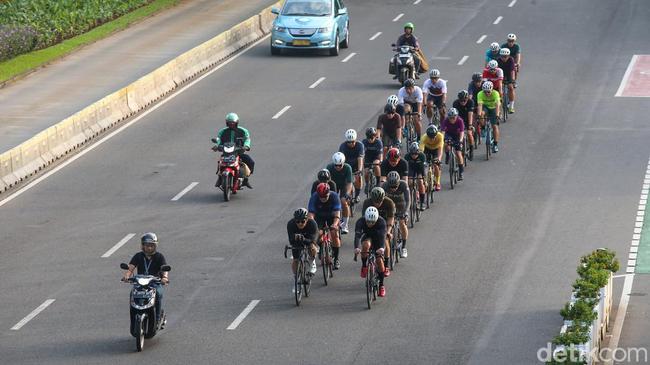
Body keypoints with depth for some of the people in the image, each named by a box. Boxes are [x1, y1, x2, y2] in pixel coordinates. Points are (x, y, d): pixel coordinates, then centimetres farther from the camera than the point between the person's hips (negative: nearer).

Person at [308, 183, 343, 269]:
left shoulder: (334, 196, -32)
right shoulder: (314, 198, -30)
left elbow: (337, 214, -37)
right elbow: (311, 214, -34)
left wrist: (335, 224, -55)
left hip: (332, 215, -1)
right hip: (319, 216, 1)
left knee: (334, 234, -16)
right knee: (319, 233, -18)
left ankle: (336, 259, -6)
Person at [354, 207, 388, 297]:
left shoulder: (381, 222, -34)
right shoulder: (360, 222, -32)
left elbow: (382, 236, -45)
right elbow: (357, 235, -43)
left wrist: (381, 248, -64)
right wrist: (356, 248, -62)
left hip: (377, 239, -1)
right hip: (367, 237, 1)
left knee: (379, 260, -14)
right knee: (366, 245, -36)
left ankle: (381, 285, 2)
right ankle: (364, 266, -14)